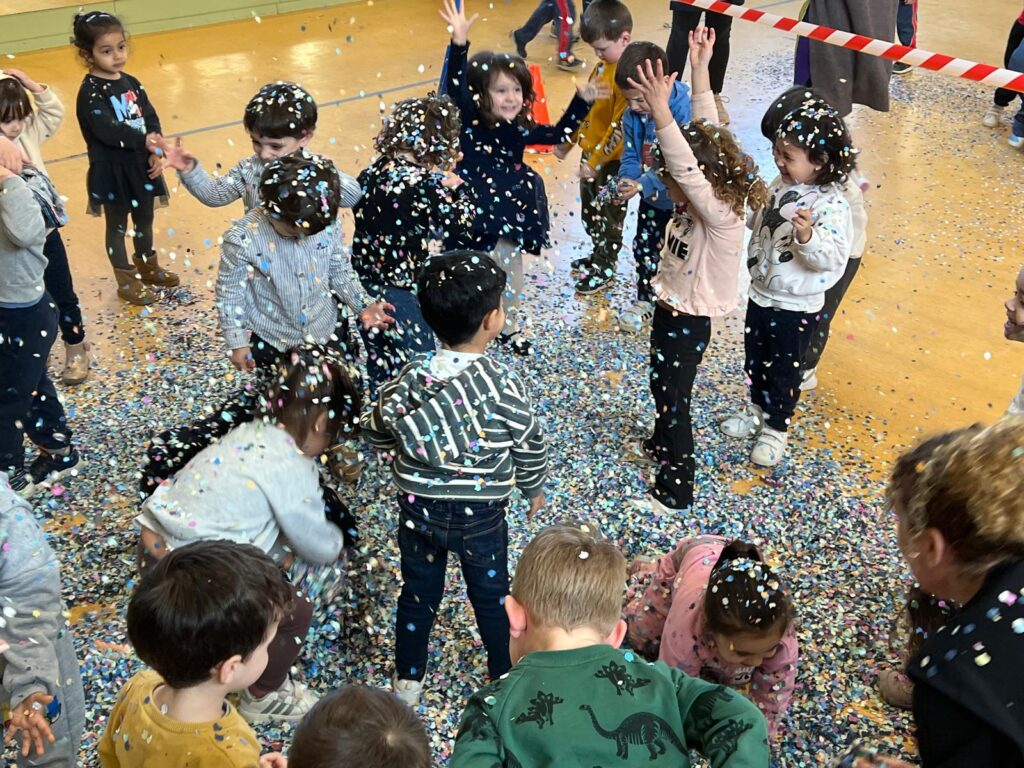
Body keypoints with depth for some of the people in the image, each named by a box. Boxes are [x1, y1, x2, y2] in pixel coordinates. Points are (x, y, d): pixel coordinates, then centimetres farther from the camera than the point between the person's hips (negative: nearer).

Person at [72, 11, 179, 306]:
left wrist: (155, 151, -13)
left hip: (141, 166, 7)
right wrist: (143, 140, -34)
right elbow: (107, 131, -27)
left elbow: (151, 118, 2)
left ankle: (147, 266, 42)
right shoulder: (91, 92, -16)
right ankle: (126, 280, 22)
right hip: (111, 171, -6)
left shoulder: (131, 83, 5)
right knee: (117, 225, 10)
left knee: (144, 219, 21)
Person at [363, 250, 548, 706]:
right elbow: (529, 445, -8)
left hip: (419, 509, 2)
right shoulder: (504, 385, -21)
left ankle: (408, 679, 36)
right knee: (491, 594, 20)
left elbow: (375, 432, -1)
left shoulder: (411, 376, -12)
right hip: (481, 514, -2)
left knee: (418, 592, 21)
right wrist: (534, 488, 11)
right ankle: (504, 675, 39)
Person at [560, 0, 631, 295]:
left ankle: (605, 269, 26)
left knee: (608, 216, 9)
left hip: (611, 162, -8)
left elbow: (620, 127, -24)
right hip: (591, 152, 8)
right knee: (589, 212, 23)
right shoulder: (603, 64, 2)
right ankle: (599, 256, 43)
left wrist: (596, 162, -20)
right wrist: (567, 141, 16)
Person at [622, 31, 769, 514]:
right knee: (661, 385, 26)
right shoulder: (705, 200, -6)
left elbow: (688, 170, -45)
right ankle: (662, 446, 50)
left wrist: (661, 112, -51)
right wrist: (700, 71, -5)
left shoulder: (718, 215, -28)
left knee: (672, 397, 1)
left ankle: (676, 490, 14)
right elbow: (706, 132, -4)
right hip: (669, 307, 9)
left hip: (689, 320, -9)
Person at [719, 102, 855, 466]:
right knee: (754, 359, 24)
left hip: (795, 307, -7)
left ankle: (776, 429, 32)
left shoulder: (831, 205, -24)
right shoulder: (780, 186, -2)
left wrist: (809, 236, -50)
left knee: (784, 369, 12)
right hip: (760, 294, 7)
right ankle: (758, 409, 48)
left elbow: (832, 259, -33)